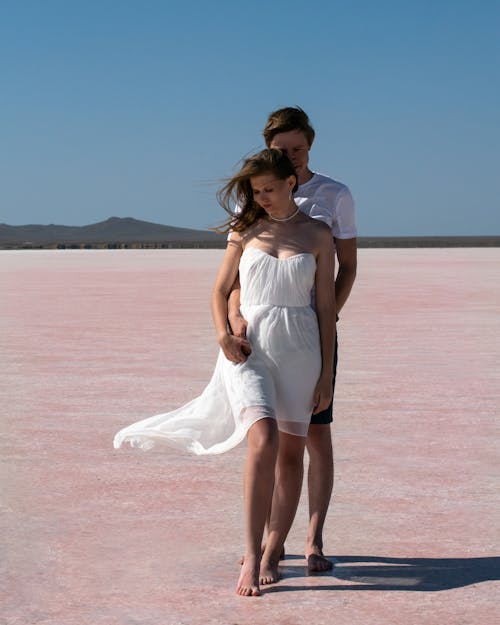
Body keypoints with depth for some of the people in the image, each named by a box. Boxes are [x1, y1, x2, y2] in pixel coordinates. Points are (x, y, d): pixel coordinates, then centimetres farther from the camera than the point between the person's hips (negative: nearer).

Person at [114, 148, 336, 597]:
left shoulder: (317, 235, 5)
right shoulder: (246, 230, 8)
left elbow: (326, 306, 5)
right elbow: (220, 291, 13)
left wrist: (327, 374, 2)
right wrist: (223, 334, -7)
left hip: (300, 349, 1)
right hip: (249, 347, -1)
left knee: (291, 453, 4)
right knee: (263, 440, -21)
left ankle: (272, 554, 16)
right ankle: (251, 555, -16)